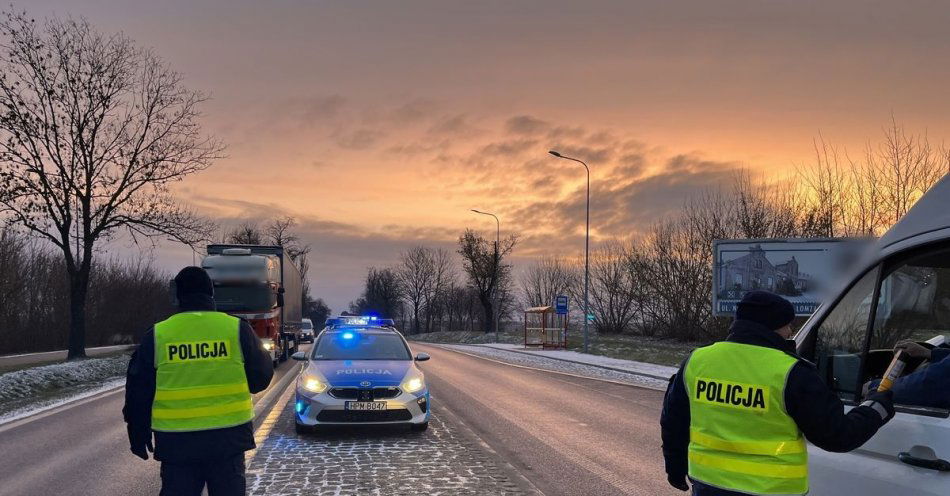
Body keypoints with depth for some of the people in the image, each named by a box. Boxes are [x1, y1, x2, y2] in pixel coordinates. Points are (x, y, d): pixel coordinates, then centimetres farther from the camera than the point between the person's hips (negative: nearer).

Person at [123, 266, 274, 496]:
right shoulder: (237, 329, -5)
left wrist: (138, 433, 17)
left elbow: (138, 391, 5)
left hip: (176, 441, 1)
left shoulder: (157, 335, -1)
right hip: (228, 436, 0)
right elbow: (261, 377, 3)